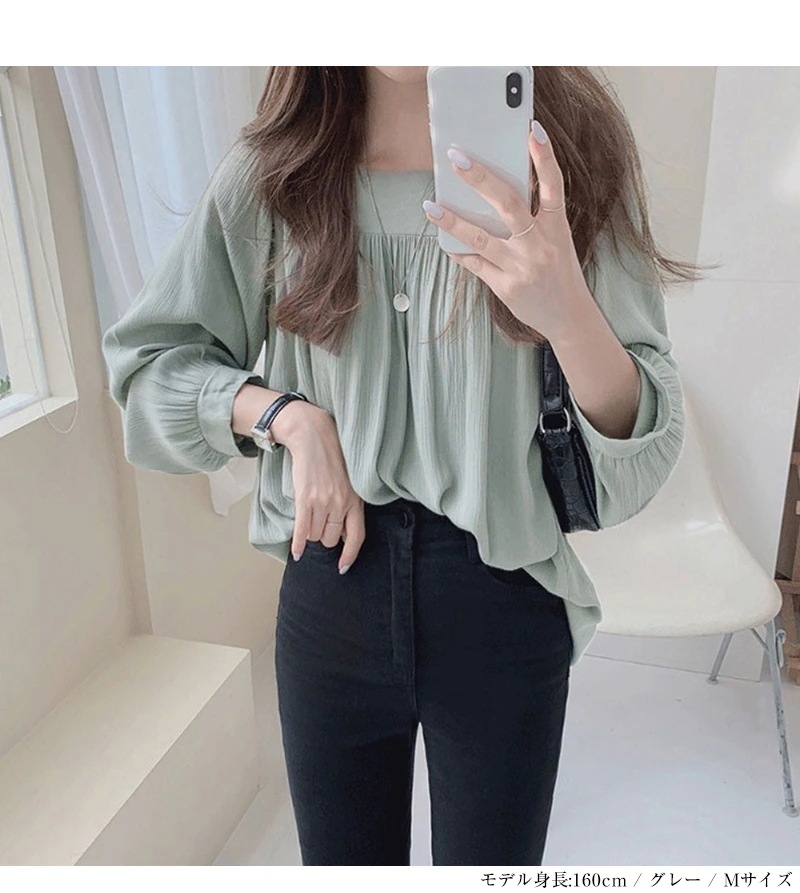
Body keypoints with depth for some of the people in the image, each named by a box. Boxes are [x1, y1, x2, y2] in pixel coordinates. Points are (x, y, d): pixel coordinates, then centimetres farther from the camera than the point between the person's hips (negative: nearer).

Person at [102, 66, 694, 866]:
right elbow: (147, 358, 6)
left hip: (506, 599, -1)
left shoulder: (568, 154, -6)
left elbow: (639, 441, -9)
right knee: (343, 857, 21)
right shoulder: (271, 176, -2)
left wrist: (565, 306, -29)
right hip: (330, 581, 2)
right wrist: (288, 413, -11)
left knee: (492, 860, 17)